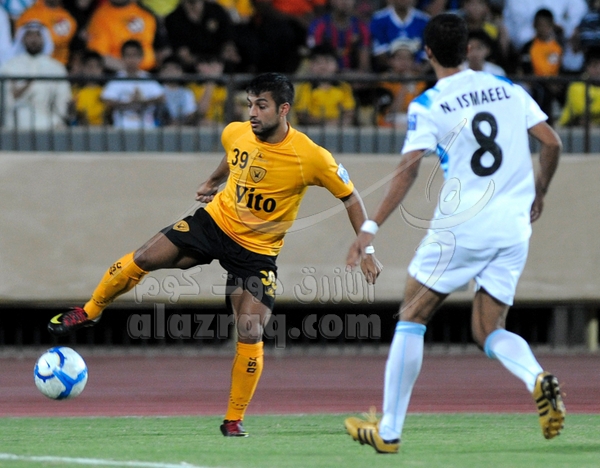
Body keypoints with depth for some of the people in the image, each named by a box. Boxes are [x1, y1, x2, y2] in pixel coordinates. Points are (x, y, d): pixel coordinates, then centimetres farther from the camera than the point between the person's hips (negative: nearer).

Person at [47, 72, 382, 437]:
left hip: (258, 252, -3)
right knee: (143, 259, -9)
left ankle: (234, 421, 2)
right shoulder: (236, 133, -10)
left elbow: (350, 198, -10)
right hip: (215, 221, 3)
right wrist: (214, 181, 28)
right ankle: (90, 312, 17)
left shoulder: (311, 157, -22)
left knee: (250, 334, -14)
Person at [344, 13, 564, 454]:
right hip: (514, 226, 4)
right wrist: (538, 193, 24)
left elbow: (408, 169, -15)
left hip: (462, 225, -4)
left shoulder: (427, 106, -4)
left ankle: (389, 430, 8)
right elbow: (552, 142, 8)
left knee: (411, 318, 9)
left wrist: (371, 227, -16)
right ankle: (539, 380, -20)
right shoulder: (508, 89, 9)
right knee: (489, 331, 12)